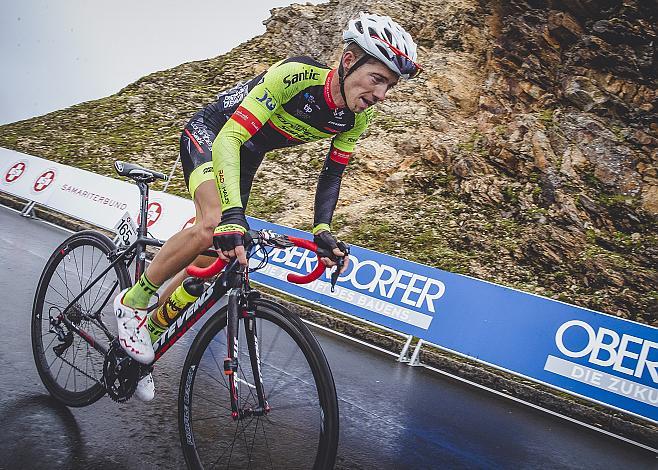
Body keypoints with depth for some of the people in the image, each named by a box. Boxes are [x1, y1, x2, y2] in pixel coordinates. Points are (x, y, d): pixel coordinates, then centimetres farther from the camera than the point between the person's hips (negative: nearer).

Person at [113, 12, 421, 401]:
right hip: (210, 133, -6)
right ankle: (132, 302, -9)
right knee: (213, 225, -32)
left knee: (211, 259, 0)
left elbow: (332, 173, -1)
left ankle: (149, 335, 20)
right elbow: (229, 137, -40)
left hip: (247, 155, 6)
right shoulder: (295, 75, -35)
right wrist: (233, 217, -51)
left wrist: (323, 230, -16)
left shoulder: (356, 120, -15)